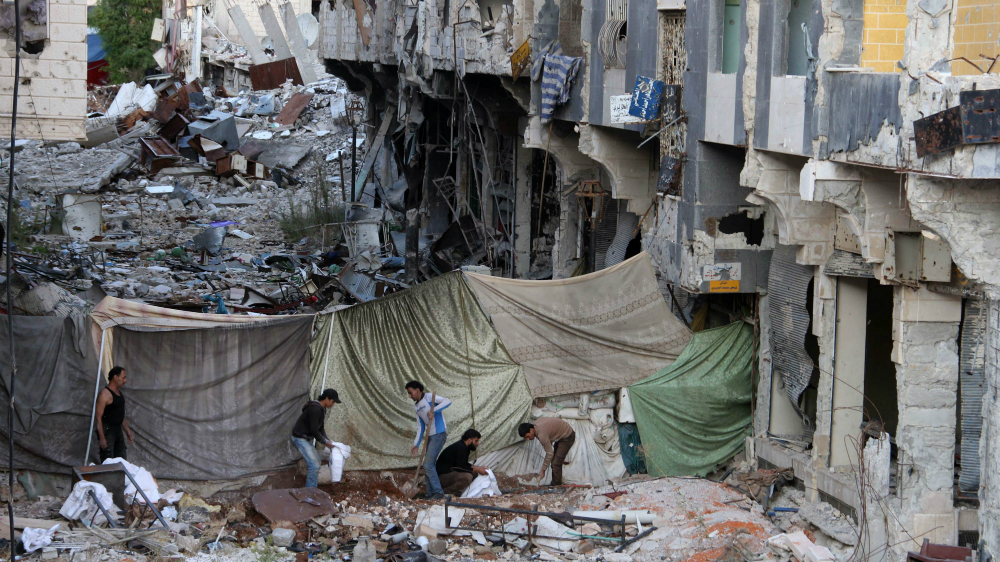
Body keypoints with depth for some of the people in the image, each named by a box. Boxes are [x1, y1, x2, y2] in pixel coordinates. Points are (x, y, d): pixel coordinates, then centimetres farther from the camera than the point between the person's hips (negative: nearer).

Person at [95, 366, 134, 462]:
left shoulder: (119, 393, 13)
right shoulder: (105, 394, -16)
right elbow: (98, 417, -20)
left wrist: (128, 432, 21)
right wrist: (102, 438, -23)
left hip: (118, 429, 9)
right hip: (107, 430, -9)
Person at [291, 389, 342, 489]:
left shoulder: (321, 409, 8)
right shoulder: (315, 409, -25)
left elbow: (320, 428, 15)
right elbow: (314, 431, -24)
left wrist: (327, 440, 3)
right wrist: (325, 442, -12)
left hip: (306, 438, 11)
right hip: (300, 438, -11)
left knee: (316, 462, 16)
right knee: (314, 465, -14)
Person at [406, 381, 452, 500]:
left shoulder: (429, 398, -7)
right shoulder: (416, 407, 17)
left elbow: (447, 401, -21)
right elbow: (420, 427, 18)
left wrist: (434, 410, -33)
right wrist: (416, 444, 11)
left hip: (439, 435, -9)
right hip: (430, 436, 9)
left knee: (428, 465, -13)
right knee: (429, 466, 9)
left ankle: (438, 492, -8)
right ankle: (430, 494, 14)